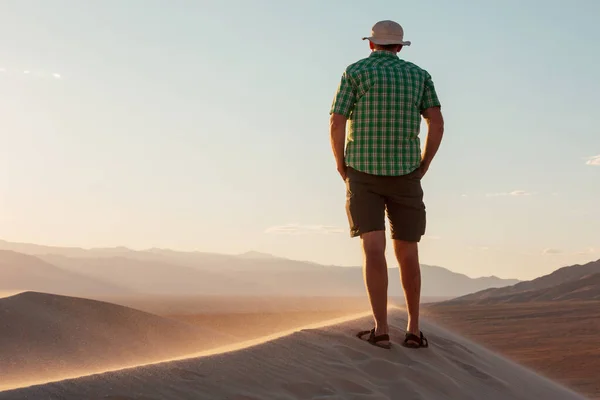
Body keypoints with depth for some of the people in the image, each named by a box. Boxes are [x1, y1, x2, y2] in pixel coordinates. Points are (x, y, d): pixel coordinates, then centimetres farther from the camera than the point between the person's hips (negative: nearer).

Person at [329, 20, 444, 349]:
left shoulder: (355, 72, 2)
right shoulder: (418, 75, 10)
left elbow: (336, 126, -7)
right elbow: (437, 123, -2)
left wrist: (342, 167, 7)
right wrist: (423, 167, 7)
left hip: (363, 174, -2)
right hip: (404, 175, 2)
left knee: (373, 250, -10)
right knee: (407, 253, 12)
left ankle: (381, 329, -23)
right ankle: (413, 330, 13)